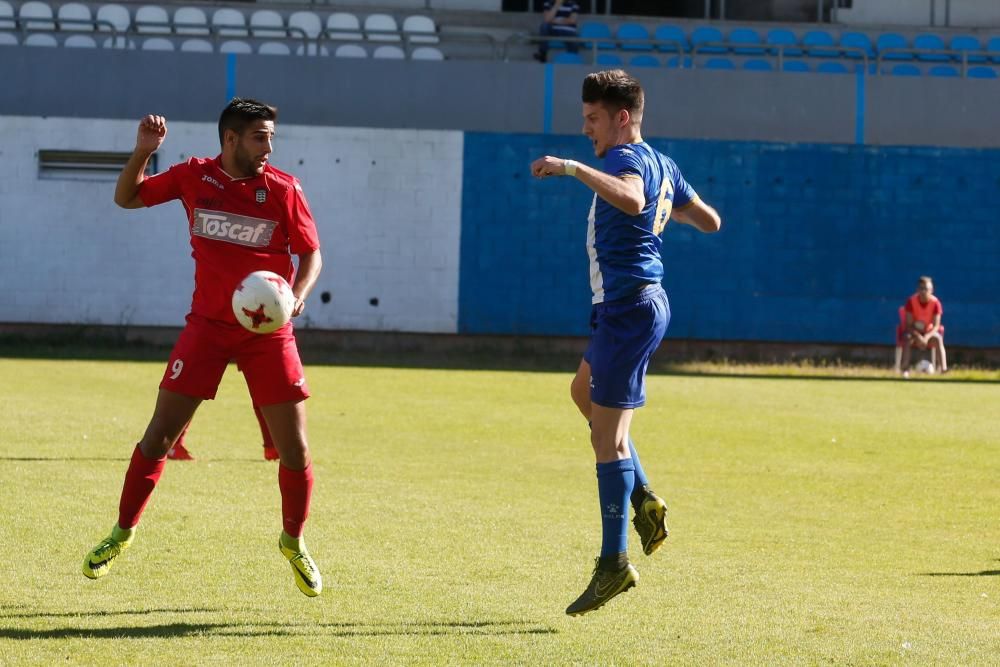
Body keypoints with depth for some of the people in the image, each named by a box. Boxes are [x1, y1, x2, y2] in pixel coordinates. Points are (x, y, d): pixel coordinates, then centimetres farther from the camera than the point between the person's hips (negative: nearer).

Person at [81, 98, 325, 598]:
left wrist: (297, 294, -19)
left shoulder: (284, 189, -4)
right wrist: (143, 151, -8)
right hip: (208, 325, 0)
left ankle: (294, 543, 20)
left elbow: (311, 253, 1)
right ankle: (123, 532, 13)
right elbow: (127, 198, 9)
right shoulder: (194, 177, -1)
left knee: (294, 447, -3)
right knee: (160, 433, -3)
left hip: (268, 332, 0)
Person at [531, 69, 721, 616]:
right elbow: (710, 221, 22)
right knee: (584, 392, 29)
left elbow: (631, 200, -40)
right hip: (640, 302, 11)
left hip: (629, 308, -11)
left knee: (607, 434, -9)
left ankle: (614, 562, -9)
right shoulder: (661, 165, 13)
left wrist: (573, 169, -41)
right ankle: (644, 501, 24)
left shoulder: (626, 158, -16)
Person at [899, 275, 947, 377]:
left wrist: (927, 337, -36)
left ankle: (943, 368, -43)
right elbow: (908, 324, -17)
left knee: (938, 339, -32)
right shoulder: (911, 301, -15)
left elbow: (936, 326, -17)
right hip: (913, 332, -1)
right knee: (907, 338, -35)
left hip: (929, 332, 1)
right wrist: (918, 337, -35)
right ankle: (904, 369, -47)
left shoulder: (935, 303, -13)